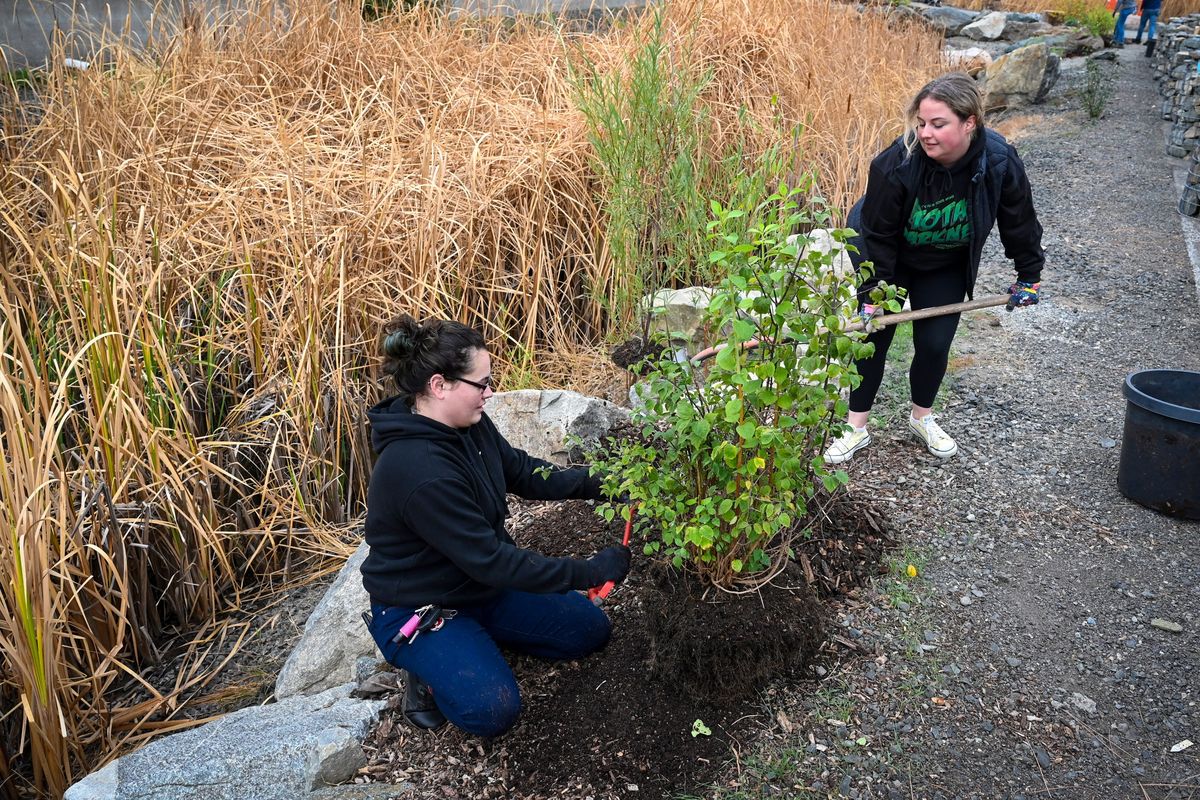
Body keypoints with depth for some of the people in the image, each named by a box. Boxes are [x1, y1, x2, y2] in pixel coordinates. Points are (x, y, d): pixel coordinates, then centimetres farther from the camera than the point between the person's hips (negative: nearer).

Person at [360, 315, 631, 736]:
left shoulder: (467, 425, -9)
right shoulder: (418, 471, -36)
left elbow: (522, 472, 6)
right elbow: (490, 559, -32)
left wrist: (595, 483, -9)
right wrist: (591, 571, -27)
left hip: (481, 586, 8)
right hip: (420, 609, -8)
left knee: (590, 630, 5)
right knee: (493, 710, -26)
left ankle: (477, 636, 14)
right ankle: (428, 668, 2)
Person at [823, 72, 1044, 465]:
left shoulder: (1001, 162, -27)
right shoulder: (896, 164, -35)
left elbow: (1019, 221, -9)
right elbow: (876, 234, -24)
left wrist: (1028, 276, 1)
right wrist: (871, 294, -21)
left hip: (946, 267, 2)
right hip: (889, 259, -2)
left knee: (935, 344, 2)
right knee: (873, 338, -1)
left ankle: (922, 417, 28)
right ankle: (857, 427, 13)